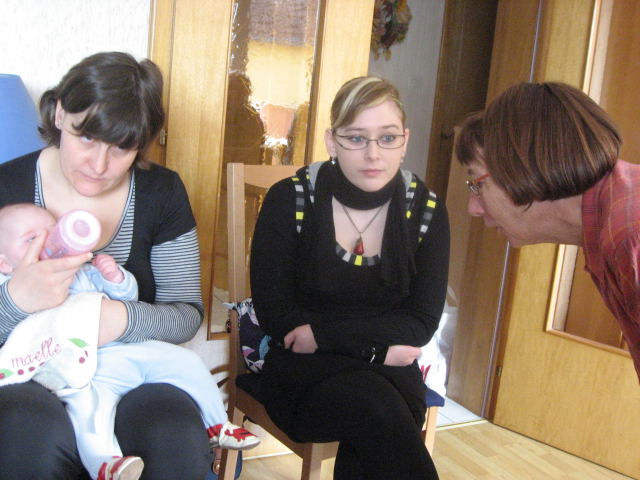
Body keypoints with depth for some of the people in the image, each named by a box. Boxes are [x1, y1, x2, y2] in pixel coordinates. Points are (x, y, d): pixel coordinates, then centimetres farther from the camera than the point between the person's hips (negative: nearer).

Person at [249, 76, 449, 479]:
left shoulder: (426, 209, -1)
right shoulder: (289, 200, -7)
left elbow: (422, 322, -2)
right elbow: (274, 314, -7)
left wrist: (323, 332, -14)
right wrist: (377, 342, -12)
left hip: (388, 372, 2)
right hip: (302, 370, -1)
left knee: (374, 438, -31)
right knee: (378, 405, -32)